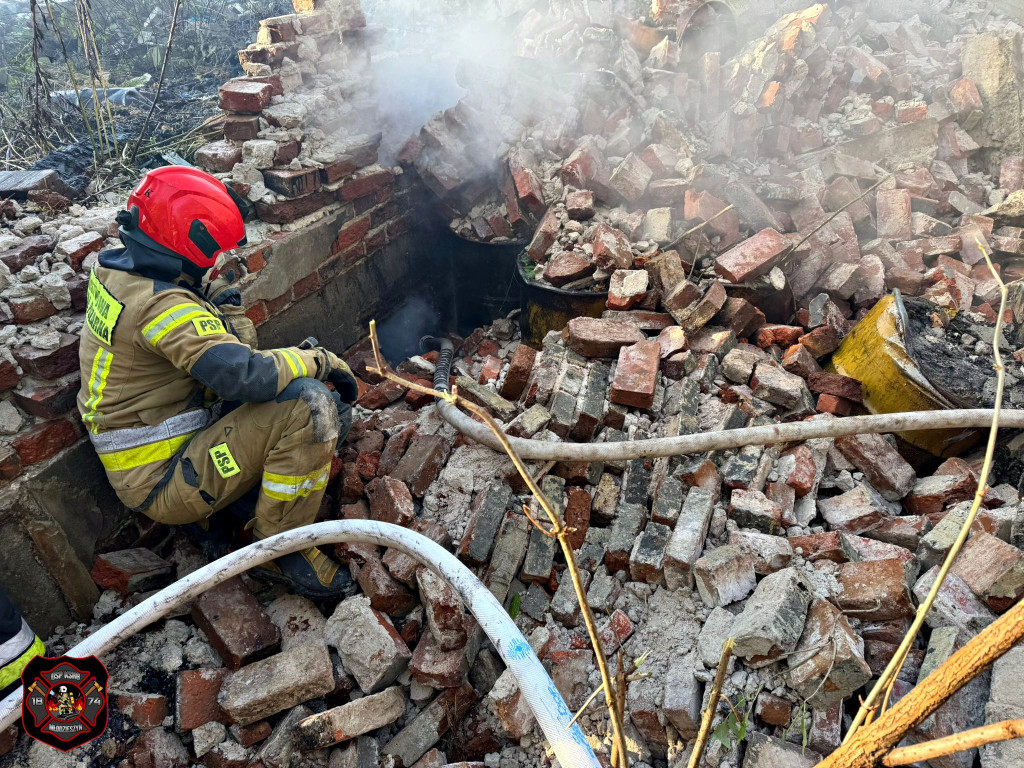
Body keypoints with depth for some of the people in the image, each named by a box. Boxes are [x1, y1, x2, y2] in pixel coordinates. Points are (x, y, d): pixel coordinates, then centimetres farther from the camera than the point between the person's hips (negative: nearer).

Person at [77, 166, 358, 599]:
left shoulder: (115, 269, 4)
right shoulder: (162, 306, -27)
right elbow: (246, 376, -38)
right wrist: (320, 360, -21)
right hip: (165, 484, -10)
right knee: (310, 407, -29)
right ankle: (281, 548, -11)